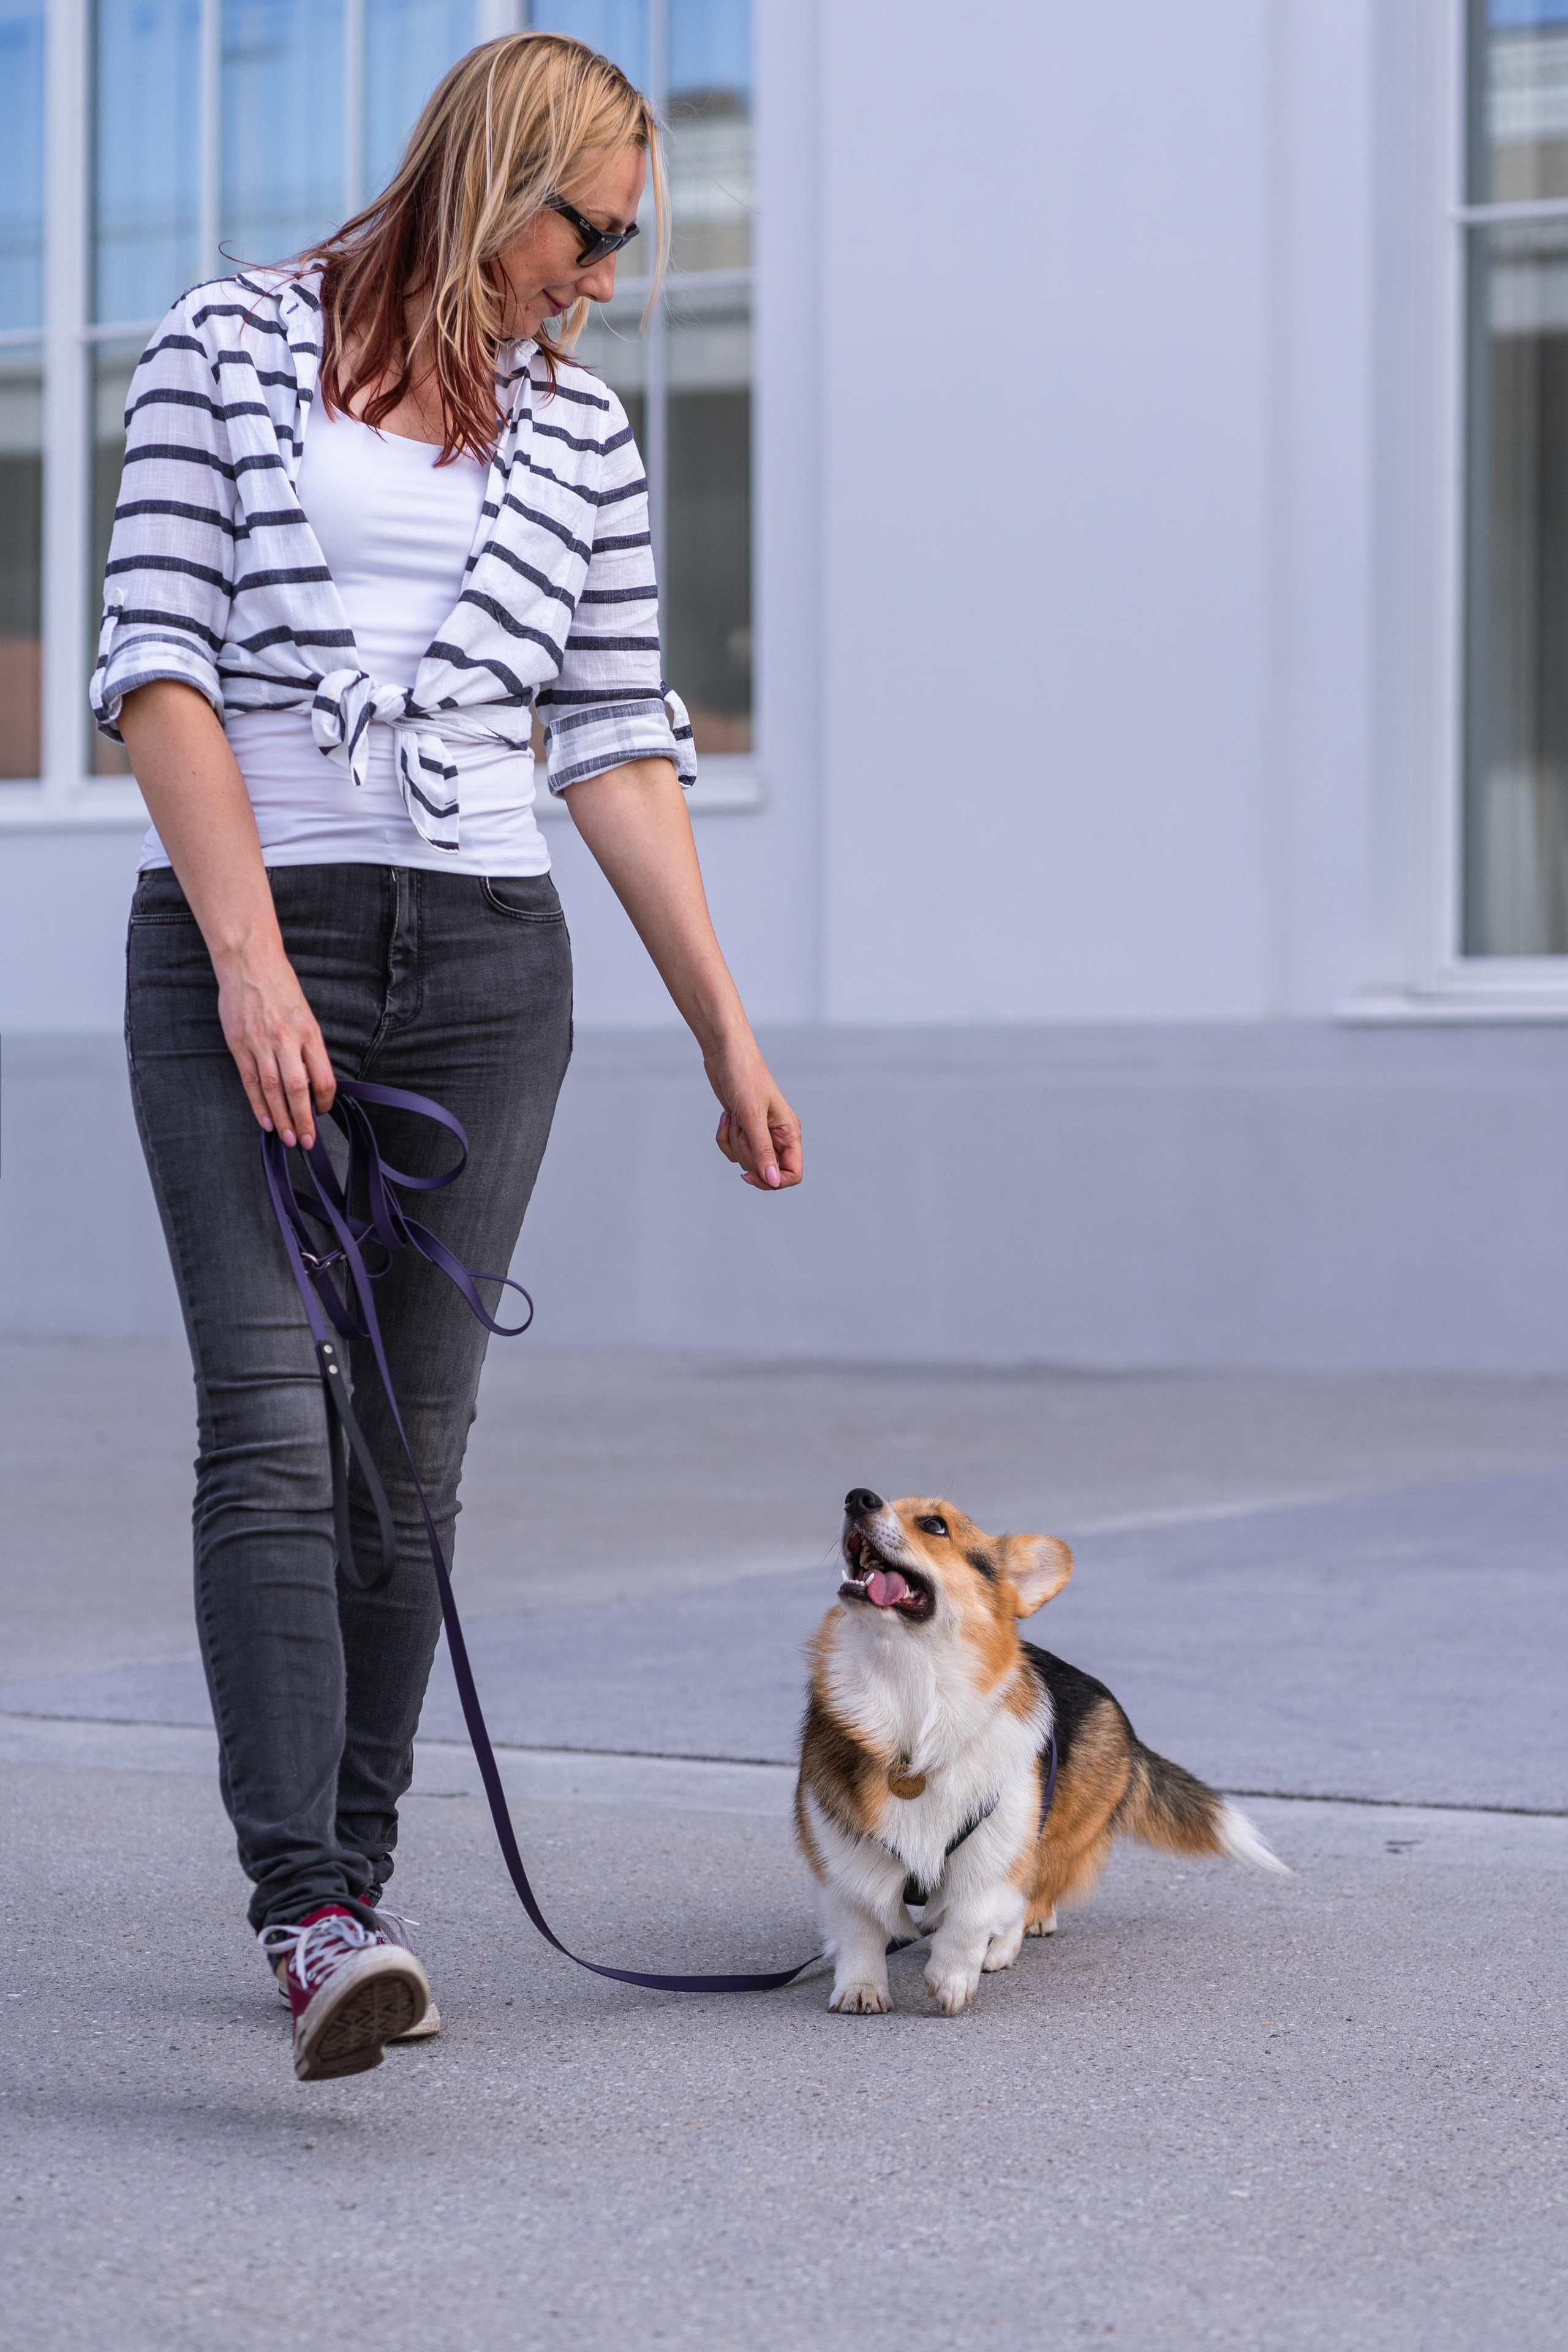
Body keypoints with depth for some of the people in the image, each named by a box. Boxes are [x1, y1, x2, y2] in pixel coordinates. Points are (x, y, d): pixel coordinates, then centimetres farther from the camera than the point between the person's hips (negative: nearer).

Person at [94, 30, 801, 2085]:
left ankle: (348, 1888, 12)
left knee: (413, 1440, 2)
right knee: (272, 1419, -15)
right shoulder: (229, 349, 3)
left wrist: (730, 1033, 8)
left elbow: (619, 747, 12)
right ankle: (310, 1916, -22)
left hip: (481, 968, 4)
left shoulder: (580, 435, 13)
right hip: (234, 949, -3)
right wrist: (251, 957, -14)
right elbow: (158, 666, -4)